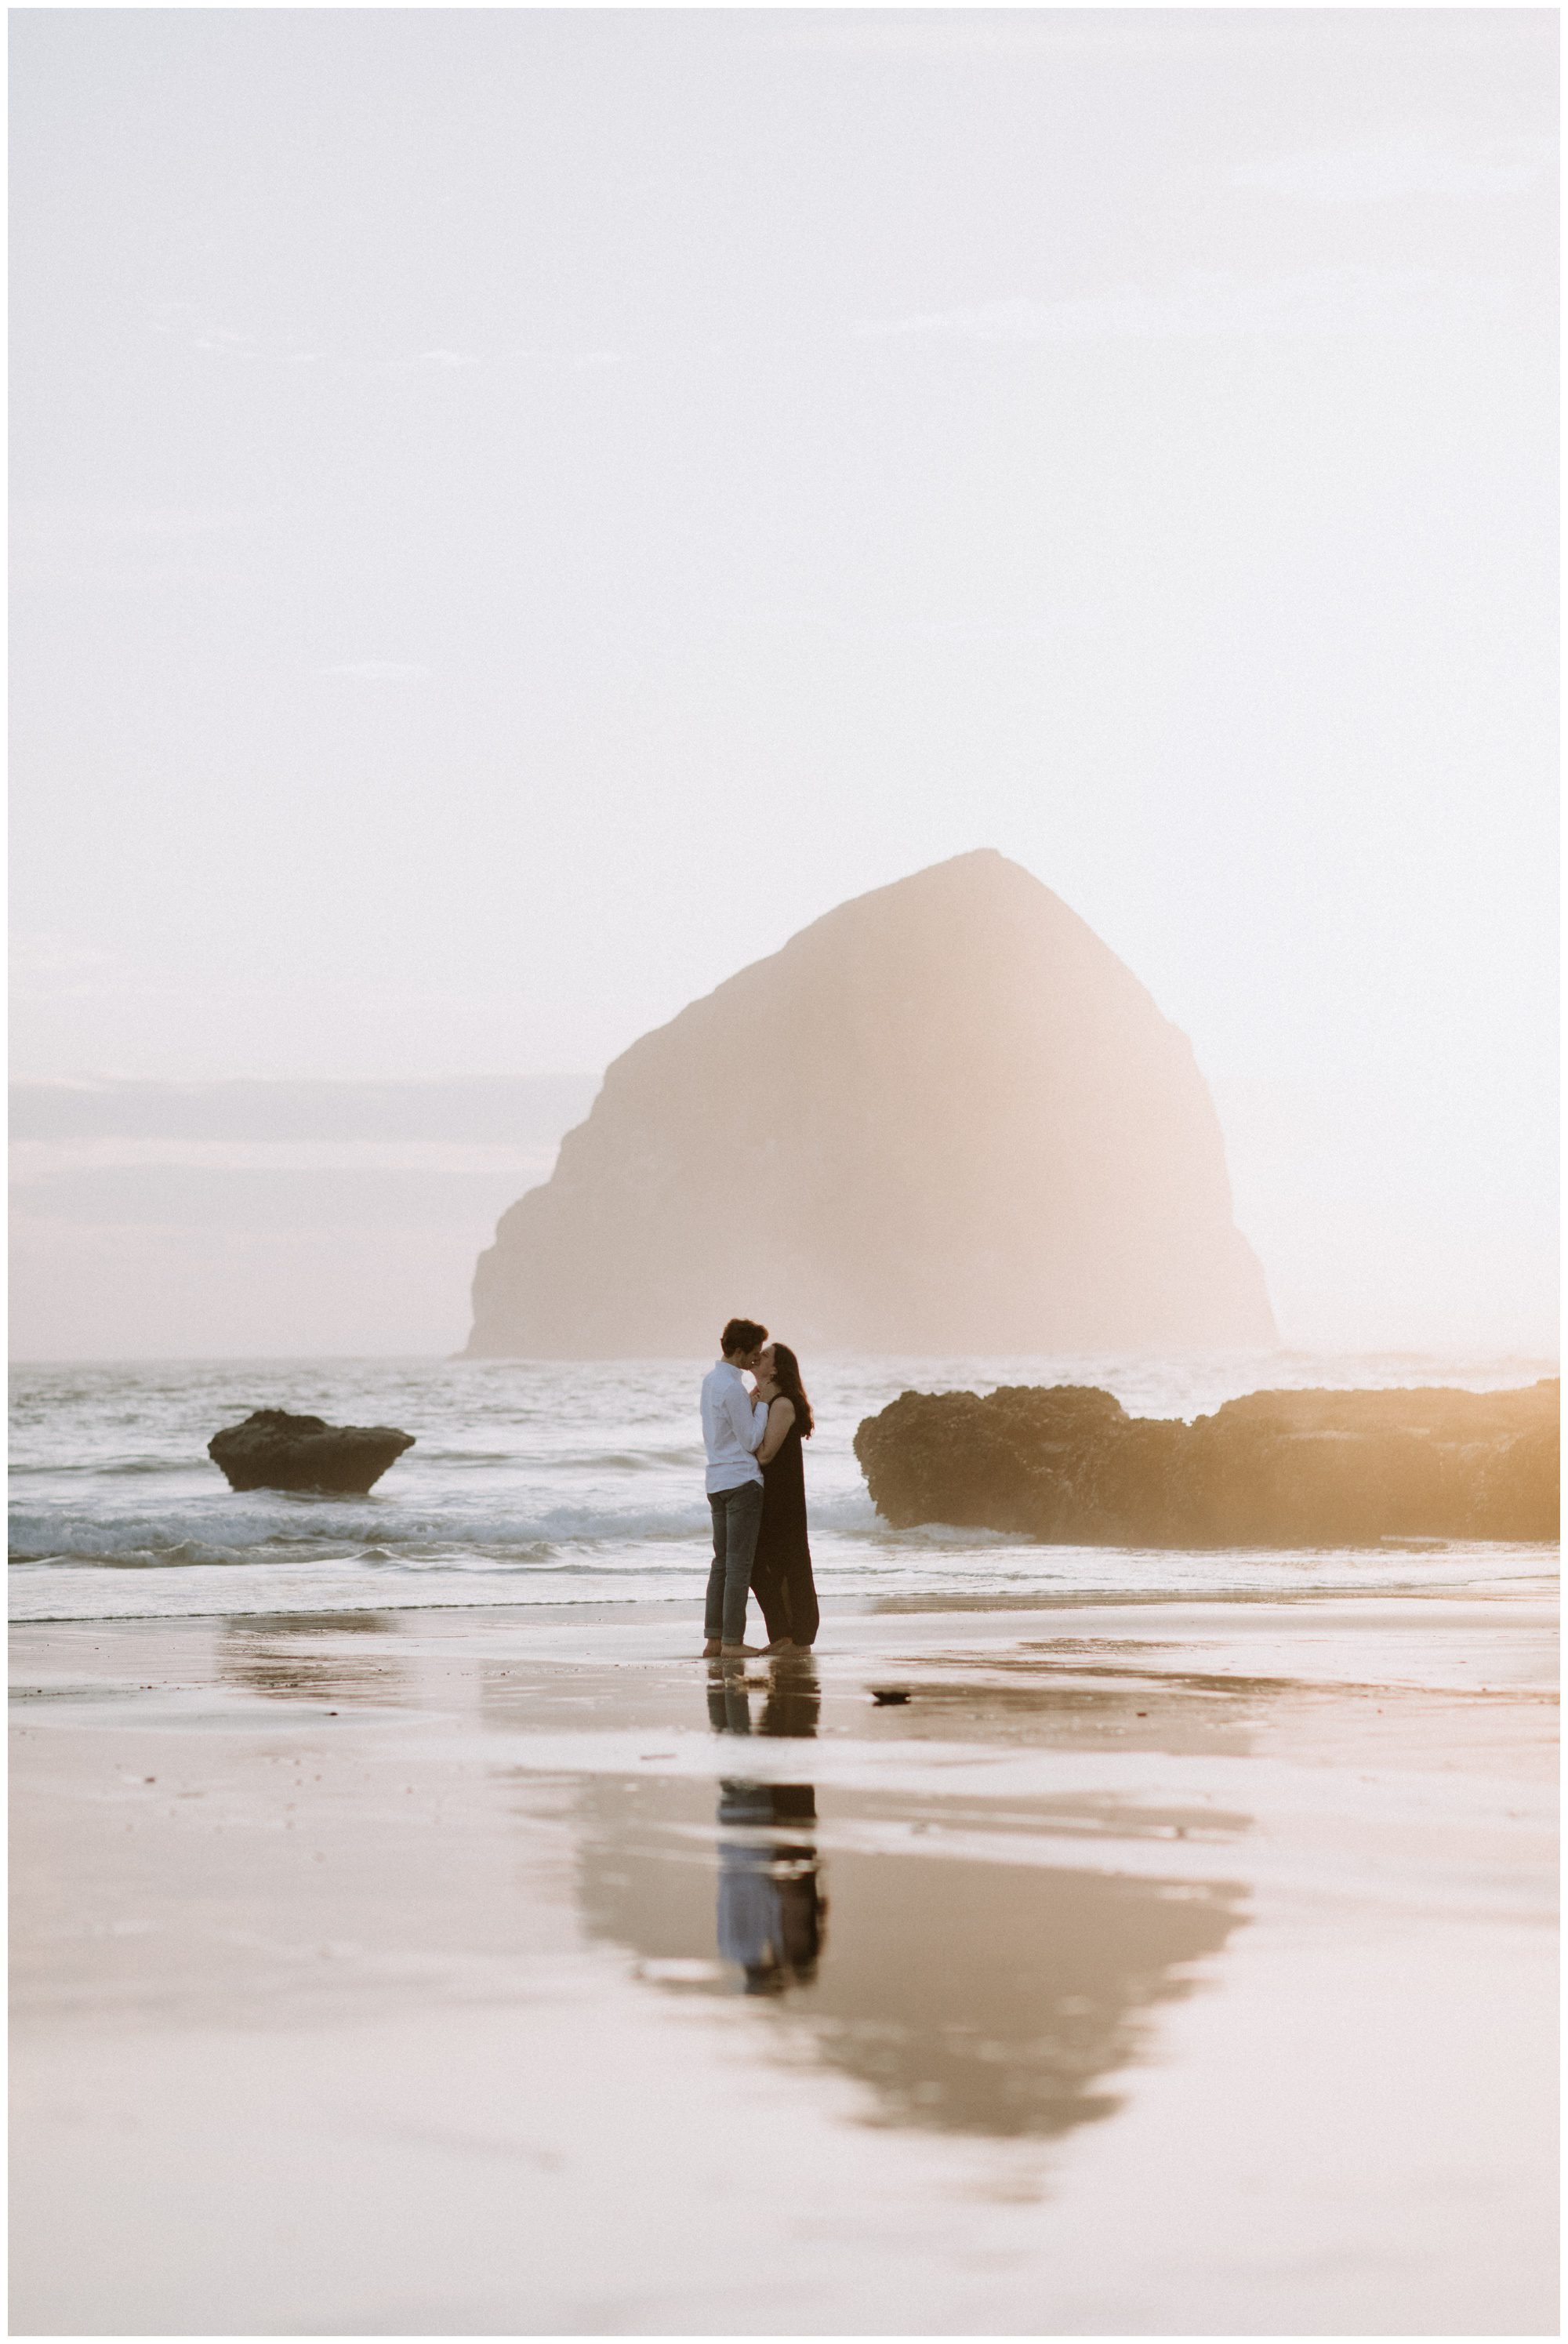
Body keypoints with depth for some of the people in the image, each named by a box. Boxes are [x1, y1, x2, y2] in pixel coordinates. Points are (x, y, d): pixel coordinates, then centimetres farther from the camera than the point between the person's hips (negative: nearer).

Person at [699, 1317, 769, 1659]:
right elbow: (752, 1441, -14)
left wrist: (754, 1398, 9)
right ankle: (732, 1641, -5)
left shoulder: (710, 1380, 12)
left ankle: (713, 1640, 11)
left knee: (722, 1563, 11)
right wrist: (764, 1400, -9)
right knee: (739, 1565, -5)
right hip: (742, 1481, -9)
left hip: (717, 1483, 9)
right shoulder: (733, 1389, -17)